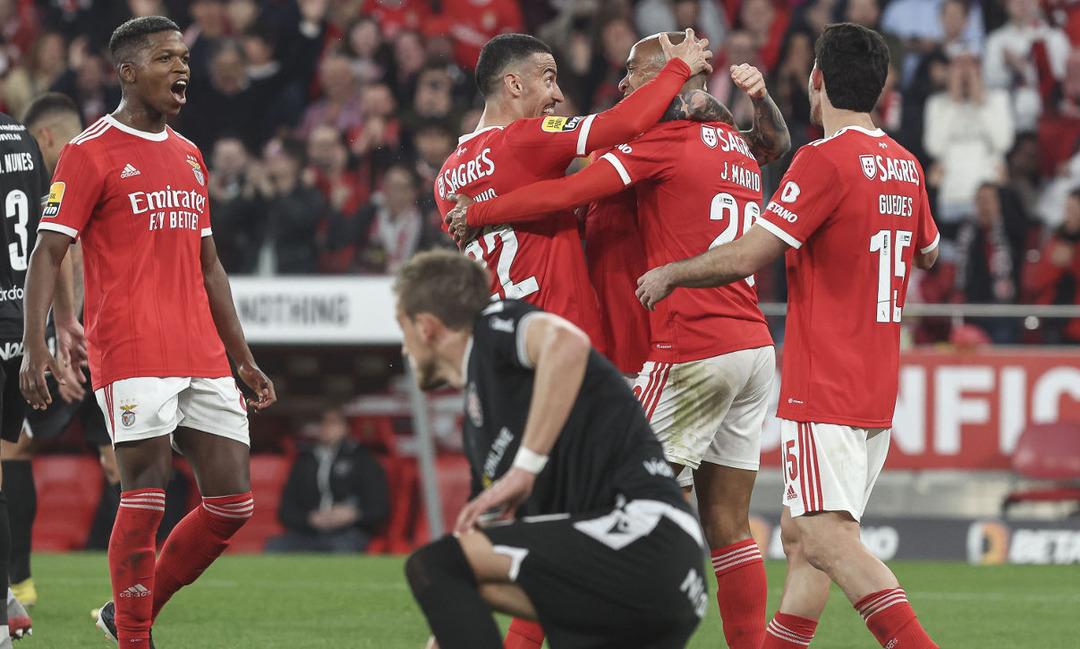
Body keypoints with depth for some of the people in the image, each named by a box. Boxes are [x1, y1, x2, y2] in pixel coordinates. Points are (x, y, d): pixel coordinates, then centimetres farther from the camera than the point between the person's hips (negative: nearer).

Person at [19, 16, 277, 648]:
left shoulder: (190, 156, 19)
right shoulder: (91, 152, -2)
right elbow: (48, 252, -7)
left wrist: (244, 357, 23)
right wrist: (35, 345, -20)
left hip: (202, 354, 7)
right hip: (132, 353, -7)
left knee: (233, 503, 3)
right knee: (146, 497, -10)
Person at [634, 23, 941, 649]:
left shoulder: (825, 159, -13)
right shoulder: (906, 165, 11)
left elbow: (748, 256, -16)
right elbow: (929, 252, 31)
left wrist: (668, 274, 1)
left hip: (823, 387, -9)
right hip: (878, 387, 9)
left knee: (828, 537, -18)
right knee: (800, 534, 13)